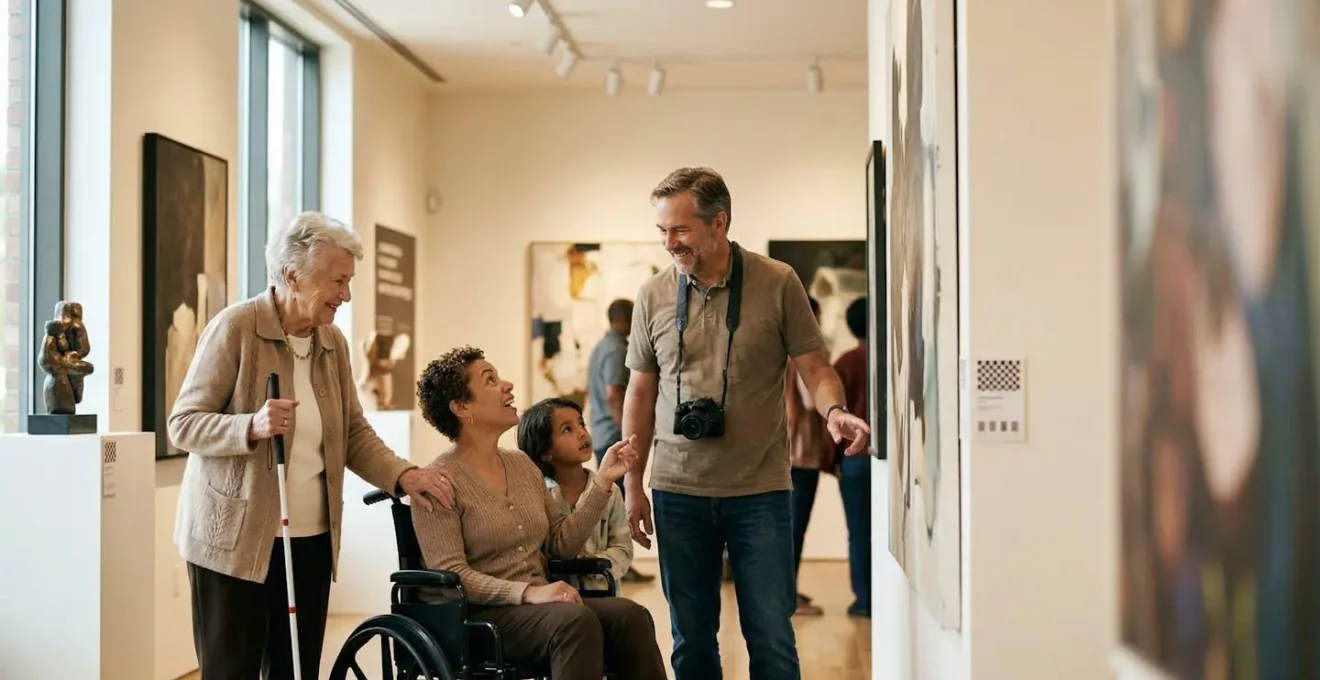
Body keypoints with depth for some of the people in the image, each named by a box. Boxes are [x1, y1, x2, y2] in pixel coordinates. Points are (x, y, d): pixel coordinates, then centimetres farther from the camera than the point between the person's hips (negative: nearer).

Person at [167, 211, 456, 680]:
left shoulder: (333, 342, 7)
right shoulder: (235, 327, -10)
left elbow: (353, 432, 11)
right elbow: (183, 425, -10)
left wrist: (401, 475, -6)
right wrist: (252, 427, -27)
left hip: (311, 539, 6)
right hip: (234, 538, -5)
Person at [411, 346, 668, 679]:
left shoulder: (523, 465, 16)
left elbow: (563, 543, 12)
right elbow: (449, 573, -14)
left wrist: (603, 480, 5)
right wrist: (527, 592, -24)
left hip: (540, 605, 6)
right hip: (481, 615, -6)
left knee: (631, 616, -23)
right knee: (576, 621, -36)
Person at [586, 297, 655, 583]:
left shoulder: (601, 347, 16)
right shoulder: (618, 350, -15)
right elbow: (614, 395, -23)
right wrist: (628, 434, -23)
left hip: (600, 433, 10)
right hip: (615, 434, -10)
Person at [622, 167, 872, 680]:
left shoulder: (778, 283, -4)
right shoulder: (653, 295, 4)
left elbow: (814, 368, -1)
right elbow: (640, 393, 10)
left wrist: (834, 411, -23)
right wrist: (632, 485, 8)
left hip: (760, 490, -2)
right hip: (678, 493, 2)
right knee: (691, 638, 10)